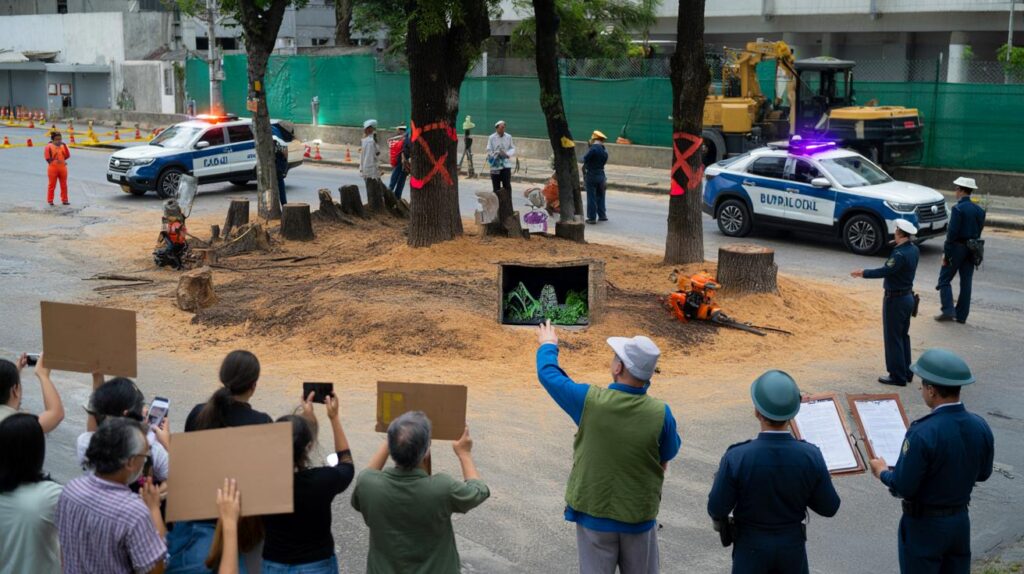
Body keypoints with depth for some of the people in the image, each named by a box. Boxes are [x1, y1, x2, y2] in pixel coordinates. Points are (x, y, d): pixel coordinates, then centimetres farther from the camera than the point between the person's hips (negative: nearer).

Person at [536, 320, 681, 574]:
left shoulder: (590, 401, -18)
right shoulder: (660, 413, -18)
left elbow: (548, 373, -1)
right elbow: (670, 453, 3)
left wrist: (547, 345, 19)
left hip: (594, 514, 0)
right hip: (639, 516, 0)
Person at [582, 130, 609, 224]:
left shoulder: (593, 149, -18)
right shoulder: (605, 150, 6)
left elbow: (585, 159, -15)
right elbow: (604, 161, 8)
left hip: (591, 175, -7)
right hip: (601, 174, 7)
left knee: (591, 197, -1)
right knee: (600, 196, 17)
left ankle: (592, 217, 1)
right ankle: (602, 215, 23)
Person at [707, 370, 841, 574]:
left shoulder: (736, 458, -26)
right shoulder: (811, 456, -19)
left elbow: (717, 509, -16)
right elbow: (829, 507, -7)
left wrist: (720, 481, 4)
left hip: (751, 546, -2)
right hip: (792, 544, 2)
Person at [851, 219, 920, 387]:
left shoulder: (900, 254, -25)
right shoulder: (914, 250, 3)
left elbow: (885, 271, -28)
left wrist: (864, 273, -21)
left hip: (895, 300, -9)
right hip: (908, 296, 9)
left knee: (893, 338, 0)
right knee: (903, 336, 19)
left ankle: (897, 376, 6)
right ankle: (907, 372, 26)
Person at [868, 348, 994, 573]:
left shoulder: (922, 433, -27)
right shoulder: (980, 427, -8)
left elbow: (903, 488, -22)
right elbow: (983, 474, 8)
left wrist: (883, 472, -3)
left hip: (924, 525, -6)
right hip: (960, 521, 6)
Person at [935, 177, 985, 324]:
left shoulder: (958, 209, -15)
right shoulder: (979, 210, 7)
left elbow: (952, 233, -18)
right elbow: (979, 231, 11)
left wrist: (945, 253, -13)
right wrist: (974, 246, 18)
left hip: (957, 248, -6)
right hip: (972, 250, 7)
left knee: (944, 279, 4)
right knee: (966, 282, 9)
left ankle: (948, 310, -6)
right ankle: (961, 315, 13)